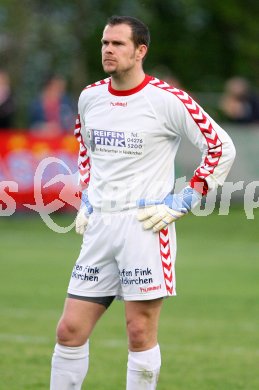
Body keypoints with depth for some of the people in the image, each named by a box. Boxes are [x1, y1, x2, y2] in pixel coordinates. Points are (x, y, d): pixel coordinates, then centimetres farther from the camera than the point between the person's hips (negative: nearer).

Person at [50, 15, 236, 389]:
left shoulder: (166, 100, -9)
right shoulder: (89, 97, 8)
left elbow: (222, 148, -5)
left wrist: (180, 204, -9)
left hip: (145, 226, -5)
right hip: (99, 226, 5)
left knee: (141, 334, -3)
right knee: (70, 330, 2)